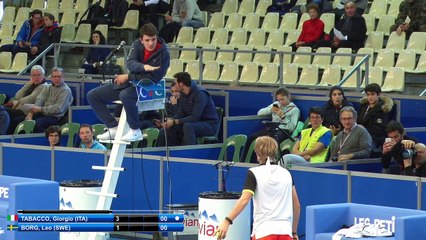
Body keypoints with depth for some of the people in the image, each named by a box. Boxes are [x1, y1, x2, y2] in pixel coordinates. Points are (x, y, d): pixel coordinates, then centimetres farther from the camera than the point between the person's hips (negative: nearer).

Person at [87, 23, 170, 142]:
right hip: (131, 83, 7)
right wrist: (144, 67, -40)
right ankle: (113, 128, 1)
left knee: (125, 95, -41)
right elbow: (130, 63, -17)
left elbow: (154, 78, -20)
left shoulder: (163, 53, -17)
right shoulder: (137, 45, -2)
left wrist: (128, 77, -17)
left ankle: (136, 131, -25)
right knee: (92, 95, 1)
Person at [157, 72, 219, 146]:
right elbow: (180, 113, 8)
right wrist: (170, 120, -13)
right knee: (164, 131, -1)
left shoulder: (200, 93, -22)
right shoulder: (183, 94, 3)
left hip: (209, 124, -8)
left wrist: (175, 122, -26)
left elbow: (195, 117, -27)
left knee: (188, 126, -39)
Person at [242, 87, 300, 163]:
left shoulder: (294, 110, 6)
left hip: (284, 131, -5)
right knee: (251, 138, -19)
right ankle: (243, 160, -18)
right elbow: (259, 113, 19)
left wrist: (283, 116, -14)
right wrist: (270, 110, 1)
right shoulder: (276, 104, 23)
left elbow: (292, 128, -4)